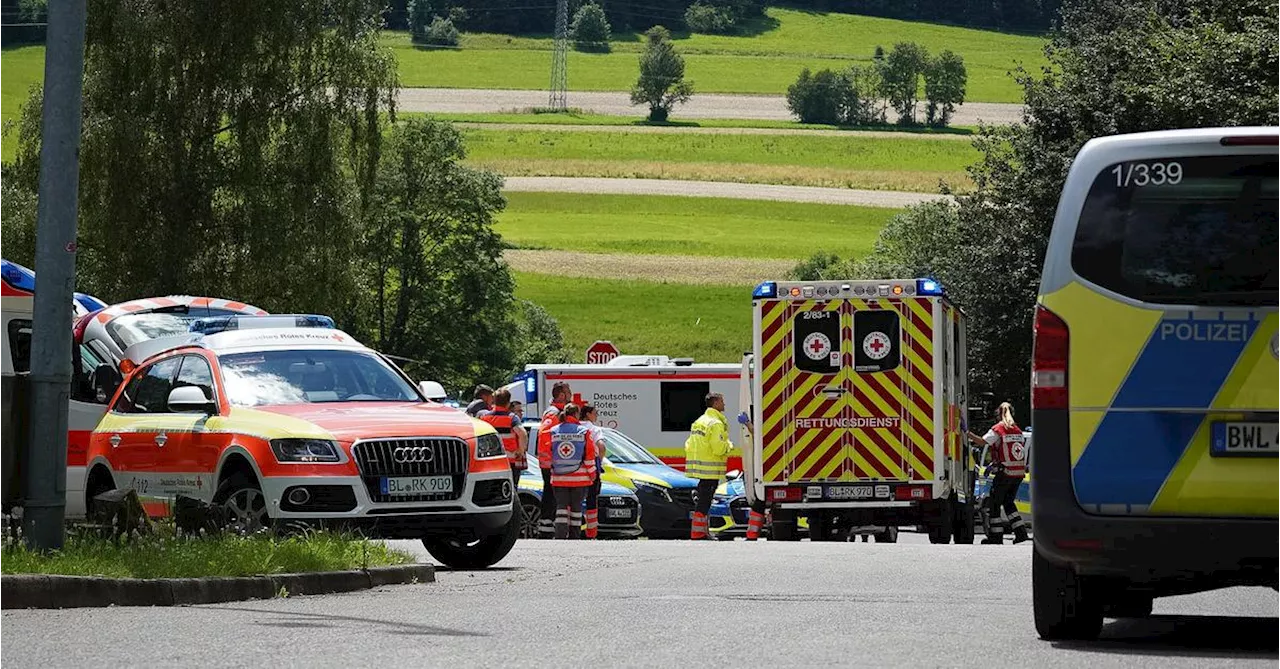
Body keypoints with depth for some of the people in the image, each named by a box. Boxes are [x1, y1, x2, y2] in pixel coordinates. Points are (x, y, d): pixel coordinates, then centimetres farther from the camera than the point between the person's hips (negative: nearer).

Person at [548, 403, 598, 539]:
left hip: (558, 478, 1)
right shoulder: (584, 432, -4)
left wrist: (551, 471, 16)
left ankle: (560, 534, -12)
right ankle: (574, 536, 13)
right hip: (580, 478, -1)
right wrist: (592, 474, 6)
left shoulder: (553, 432, 2)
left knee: (561, 506, 3)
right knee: (576, 507, 9)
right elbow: (590, 456, -4)